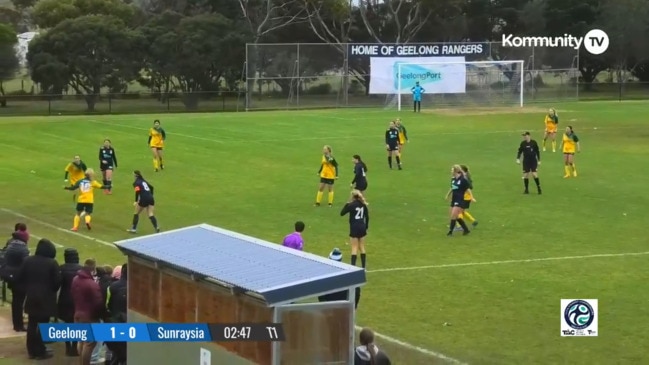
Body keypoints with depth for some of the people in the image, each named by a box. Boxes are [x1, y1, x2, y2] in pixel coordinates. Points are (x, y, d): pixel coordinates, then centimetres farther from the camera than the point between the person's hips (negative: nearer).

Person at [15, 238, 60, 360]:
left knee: (31, 324, 13)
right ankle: (40, 352, 7)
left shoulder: (27, 261, -3)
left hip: (31, 297, 4)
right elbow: (57, 282, -12)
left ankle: (32, 351, 19)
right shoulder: (52, 263, -15)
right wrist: (52, 290, 10)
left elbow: (19, 279, 1)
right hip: (46, 298, -4)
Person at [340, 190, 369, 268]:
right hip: (362, 227, 5)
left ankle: (353, 266, -8)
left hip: (354, 228, -5)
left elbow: (342, 213, -7)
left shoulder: (351, 205, -12)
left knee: (354, 248, -3)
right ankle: (363, 266, 15)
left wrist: (347, 204, -1)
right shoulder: (363, 205, 4)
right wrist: (366, 226, 19)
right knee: (362, 247, 13)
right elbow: (367, 216, 8)